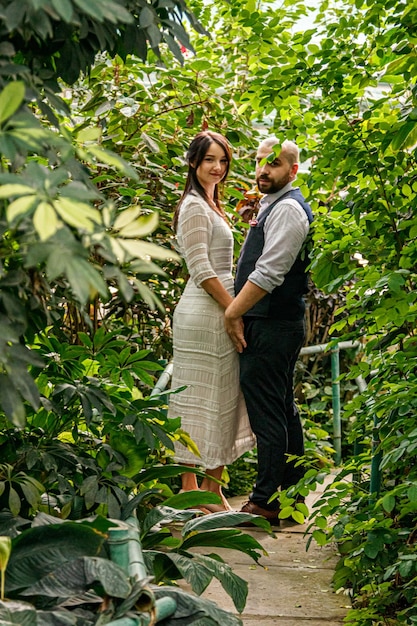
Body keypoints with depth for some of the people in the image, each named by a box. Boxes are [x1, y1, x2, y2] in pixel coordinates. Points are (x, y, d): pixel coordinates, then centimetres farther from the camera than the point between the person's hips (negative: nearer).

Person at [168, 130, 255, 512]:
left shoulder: (210, 205, 20)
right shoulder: (194, 206, -11)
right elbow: (201, 270, -17)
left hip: (219, 312, 10)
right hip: (203, 314, -10)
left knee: (221, 402, 11)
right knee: (199, 401, -4)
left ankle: (213, 489, 16)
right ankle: (191, 492, 2)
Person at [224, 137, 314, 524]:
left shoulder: (287, 208, -14)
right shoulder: (271, 205, 20)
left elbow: (270, 273, -21)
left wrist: (233, 313, -17)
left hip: (271, 327, -11)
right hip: (277, 323, 11)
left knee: (267, 412, -8)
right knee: (283, 410, 14)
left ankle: (267, 502, -5)